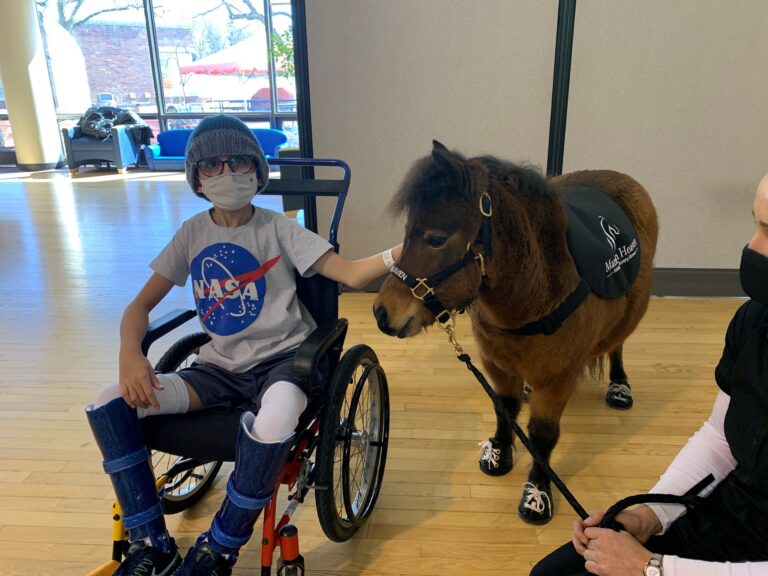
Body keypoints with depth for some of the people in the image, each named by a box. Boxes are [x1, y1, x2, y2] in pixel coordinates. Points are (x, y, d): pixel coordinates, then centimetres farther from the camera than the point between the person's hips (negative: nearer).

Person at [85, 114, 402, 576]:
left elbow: (351, 274, -14)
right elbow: (142, 304, 7)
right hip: (221, 369, 4)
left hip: (280, 360, -4)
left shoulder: (277, 229, -6)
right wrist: (130, 354, -14)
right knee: (110, 405, -14)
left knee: (271, 429, -38)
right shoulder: (193, 233, 4)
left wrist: (402, 252, -33)